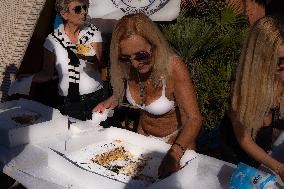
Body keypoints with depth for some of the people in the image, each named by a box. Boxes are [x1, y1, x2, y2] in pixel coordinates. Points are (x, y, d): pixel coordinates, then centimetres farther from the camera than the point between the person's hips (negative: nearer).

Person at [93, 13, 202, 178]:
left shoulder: (173, 67, -33)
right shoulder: (128, 68, -18)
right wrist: (110, 102, -14)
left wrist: (175, 152, -52)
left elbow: (194, 120, -37)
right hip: (144, 134, 5)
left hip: (177, 139, -4)